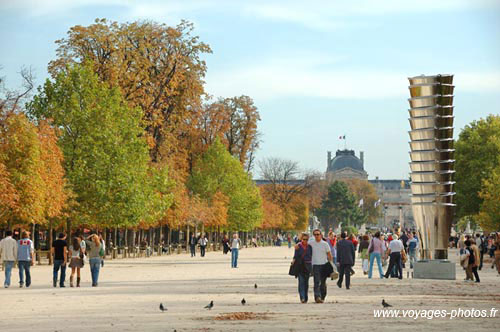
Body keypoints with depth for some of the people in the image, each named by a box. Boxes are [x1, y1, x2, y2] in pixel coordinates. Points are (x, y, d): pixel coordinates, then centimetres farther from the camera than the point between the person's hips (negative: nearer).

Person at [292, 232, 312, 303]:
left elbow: (311, 256, 10)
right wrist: (294, 260, -17)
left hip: (307, 266, 2)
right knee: (301, 282, -12)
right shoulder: (298, 246, 1)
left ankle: (305, 298, 16)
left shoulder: (309, 247, 7)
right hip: (299, 266, -2)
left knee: (306, 282, 6)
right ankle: (302, 298, -18)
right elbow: (295, 256, 1)